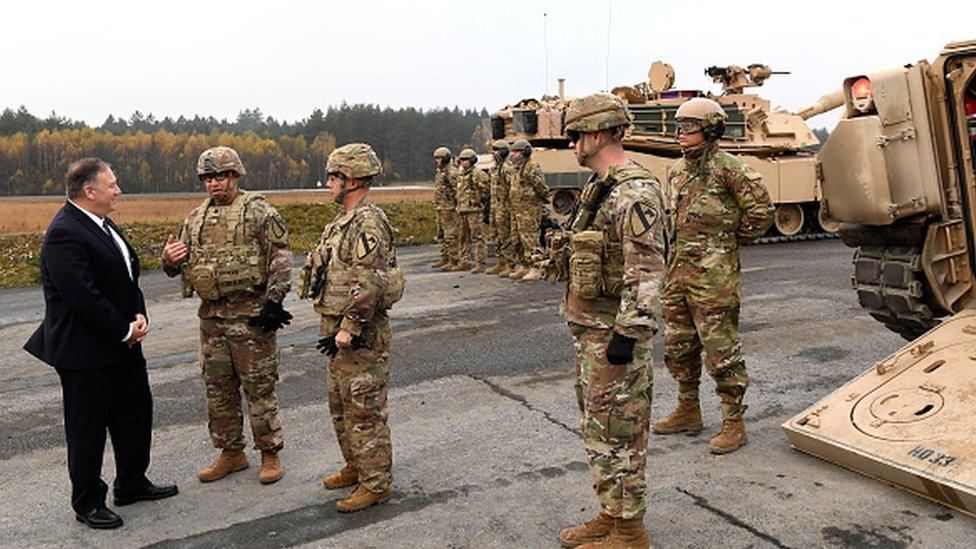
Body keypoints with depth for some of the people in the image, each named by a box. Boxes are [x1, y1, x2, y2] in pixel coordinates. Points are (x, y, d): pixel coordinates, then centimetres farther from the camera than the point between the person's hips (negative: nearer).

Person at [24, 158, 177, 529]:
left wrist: (139, 316, -2)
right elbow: (84, 297, -25)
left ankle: (132, 484, 35)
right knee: (88, 428, 6)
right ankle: (87, 503, 23)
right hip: (85, 352, -9)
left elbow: (129, 274, 14)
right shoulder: (64, 234, -21)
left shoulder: (104, 225, 10)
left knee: (136, 413, 18)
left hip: (122, 344, 10)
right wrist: (125, 331, -16)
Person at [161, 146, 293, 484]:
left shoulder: (259, 212, -5)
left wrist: (273, 301, -17)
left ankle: (270, 454, 14)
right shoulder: (196, 219, 14)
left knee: (259, 387, 1)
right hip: (211, 317, 7)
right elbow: (179, 266, 19)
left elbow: (280, 258, -10)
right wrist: (169, 260, -4)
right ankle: (231, 453, 27)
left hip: (251, 316, -6)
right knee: (218, 389, 13)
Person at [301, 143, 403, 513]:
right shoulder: (344, 221, 14)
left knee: (364, 410, -1)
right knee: (340, 405, 21)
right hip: (339, 330, 11)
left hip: (361, 336, -11)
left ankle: (376, 484, 11)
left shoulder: (369, 224, -19)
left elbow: (368, 286, -25)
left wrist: (348, 330, -23)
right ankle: (356, 467, 36)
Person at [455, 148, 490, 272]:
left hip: (474, 210, -9)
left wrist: (475, 199, -9)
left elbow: (485, 190, -13)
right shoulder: (461, 175, 18)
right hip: (462, 210, 9)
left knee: (478, 238, -7)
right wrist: (458, 207, 19)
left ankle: (480, 264, -6)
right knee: (464, 238, 14)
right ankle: (464, 262, 22)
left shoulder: (478, 174, -8)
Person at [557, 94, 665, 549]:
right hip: (589, 328, 10)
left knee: (617, 430, 0)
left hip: (615, 331, -10)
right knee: (595, 425, 18)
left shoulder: (635, 193, -19)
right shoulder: (598, 187, 13)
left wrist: (628, 333, -24)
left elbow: (647, 273, -23)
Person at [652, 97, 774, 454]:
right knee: (678, 346, 16)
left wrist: (733, 240, -1)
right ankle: (688, 412, 31)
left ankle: (733, 423, 9)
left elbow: (761, 211, -10)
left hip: (714, 275, -8)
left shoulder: (729, 169, -11)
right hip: (677, 272, 8)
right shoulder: (676, 171, 13)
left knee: (721, 350, -2)